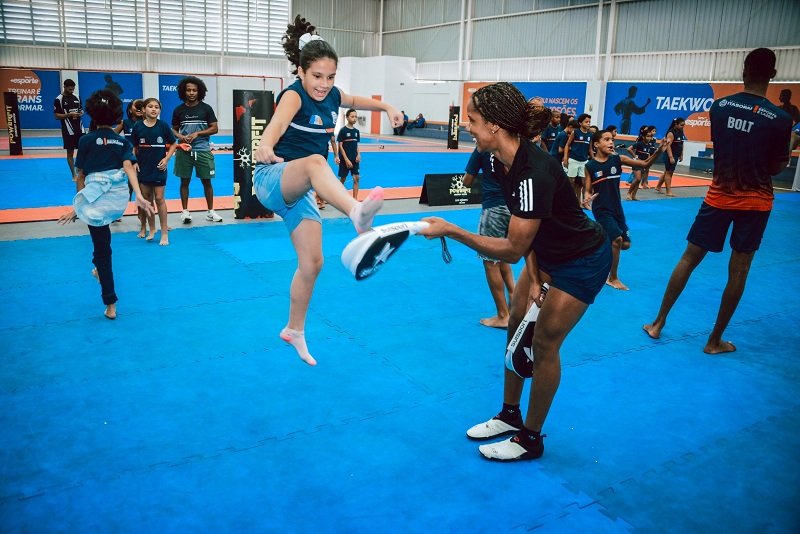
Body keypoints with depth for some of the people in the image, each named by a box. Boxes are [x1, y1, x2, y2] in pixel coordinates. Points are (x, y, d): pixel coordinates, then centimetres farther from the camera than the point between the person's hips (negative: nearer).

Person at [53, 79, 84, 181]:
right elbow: (57, 116, -8)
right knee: (70, 152, 3)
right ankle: (74, 175, 10)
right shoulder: (59, 99, -6)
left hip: (79, 129, 4)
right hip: (68, 130, -4)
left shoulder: (76, 97, 9)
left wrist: (80, 114, -5)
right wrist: (69, 115, -20)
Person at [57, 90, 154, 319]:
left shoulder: (86, 140, 2)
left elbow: (80, 177, 3)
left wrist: (78, 204, 12)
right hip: (118, 198, 3)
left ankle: (110, 305, 9)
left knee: (103, 250, 5)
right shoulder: (123, 142, 7)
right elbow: (128, 167, -9)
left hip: (95, 197, -3)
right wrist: (139, 196, -19)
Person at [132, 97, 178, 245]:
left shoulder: (163, 126, -6)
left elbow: (173, 144, 2)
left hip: (158, 168, -2)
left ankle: (164, 233, 5)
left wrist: (166, 158, -9)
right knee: (147, 199, 10)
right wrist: (134, 162, -4)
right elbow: (133, 147, 7)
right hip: (143, 168, 2)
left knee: (159, 199, -3)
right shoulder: (138, 127, -1)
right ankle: (151, 229, 25)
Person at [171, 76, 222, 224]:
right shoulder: (179, 110, 4)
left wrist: (197, 134, -13)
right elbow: (174, 129, 11)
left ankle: (210, 211, 14)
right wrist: (180, 137, -11)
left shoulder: (206, 108, 0)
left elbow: (214, 128, -1)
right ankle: (185, 211, 14)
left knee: (206, 181, 4)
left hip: (203, 150, -1)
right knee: (184, 181, 5)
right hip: (184, 150, 1)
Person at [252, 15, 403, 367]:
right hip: (273, 179, -8)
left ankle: (294, 331, 22)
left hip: (300, 191, 8)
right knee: (315, 161, -40)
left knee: (312, 263, 3)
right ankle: (357, 212, -71)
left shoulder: (332, 96, 5)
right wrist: (265, 146, -61)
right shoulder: (294, 95, -17)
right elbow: (278, 122, -40)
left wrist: (387, 107, 13)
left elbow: (359, 101, 29)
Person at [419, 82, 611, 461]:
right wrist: (534, 277, -5)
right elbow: (524, 227, 2)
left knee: (544, 344, -2)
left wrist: (450, 231, -32)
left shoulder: (535, 173, -35)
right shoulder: (500, 163, -7)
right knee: (515, 327, 10)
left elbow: (513, 249, -32)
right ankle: (510, 416, 30)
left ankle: (530, 440, 18)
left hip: (584, 261, -8)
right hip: (547, 256, 8)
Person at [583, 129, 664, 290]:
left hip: (617, 208, 5)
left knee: (625, 244, 7)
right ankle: (612, 278, -3)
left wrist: (659, 150, -22)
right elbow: (587, 190, -7)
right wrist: (586, 198, -31)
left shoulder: (618, 159, -2)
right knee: (617, 239, -20)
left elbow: (645, 164, -6)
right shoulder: (590, 166, -9)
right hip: (601, 209, -5)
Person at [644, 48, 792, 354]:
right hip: (756, 201, -2)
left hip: (719, 195, 2)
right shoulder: (780, 119, -10)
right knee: (739, 269, 7)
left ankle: (658, 323, 14)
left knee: (690, 258, 10)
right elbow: (777, 167, -3)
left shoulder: (719, 107, -3)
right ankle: (715, 341, 13)